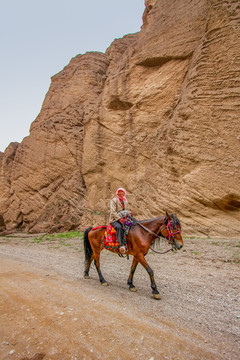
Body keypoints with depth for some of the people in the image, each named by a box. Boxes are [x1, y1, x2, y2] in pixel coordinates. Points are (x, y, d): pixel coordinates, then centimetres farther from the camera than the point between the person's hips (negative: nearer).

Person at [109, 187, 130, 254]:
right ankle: (121, 245, -44)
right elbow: (113, 212, -13)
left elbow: (127, 211, 24)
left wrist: (129, 214, 0)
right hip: (114, 220, -6)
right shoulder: (113, 200, -3)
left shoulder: (126, 202, 17)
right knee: (119, 227, -38)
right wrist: (119, 218, -24)